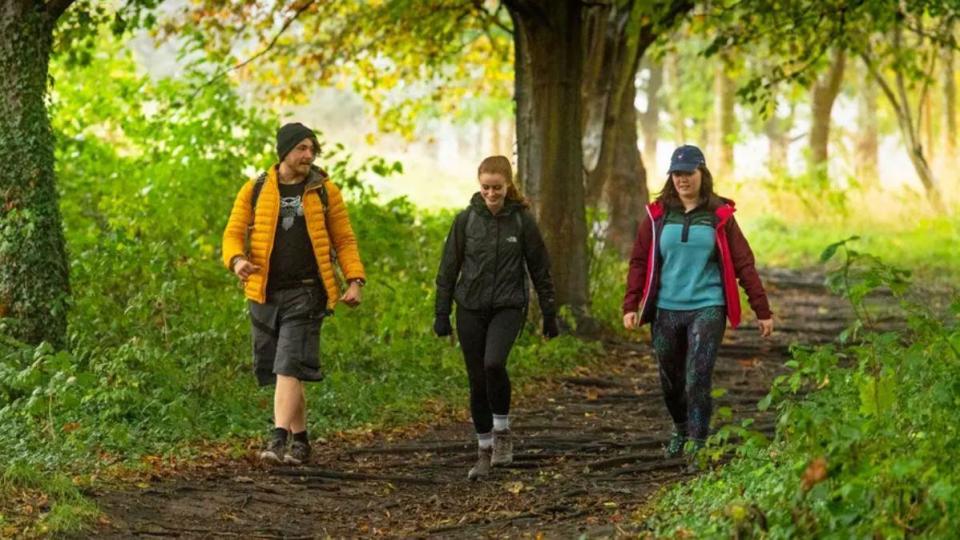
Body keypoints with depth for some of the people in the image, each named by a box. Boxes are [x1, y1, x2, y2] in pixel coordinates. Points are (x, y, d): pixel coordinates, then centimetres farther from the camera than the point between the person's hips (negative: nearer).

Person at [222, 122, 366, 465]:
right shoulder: (254, 191, 7)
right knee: (276, 370, 8)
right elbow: (234, 232, 6)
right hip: (265, 293, 3)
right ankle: (300, 439, 21)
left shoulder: (325, 192, 6)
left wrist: (354, 280, -4)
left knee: (289, 368, -15)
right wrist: (237, 259, -16)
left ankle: (280, 439, -21)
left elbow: (344, 240, 9)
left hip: (306, 293, -3)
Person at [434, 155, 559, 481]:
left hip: (508, 307, -2)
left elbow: (540, 270, 3)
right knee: (477, 381, 4)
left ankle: (502, 431, -6)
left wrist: (549, 315, 5)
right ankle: (484, 451, 17)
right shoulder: (466, 220, 0)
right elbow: (448, 269, 4)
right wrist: (441, 314, 2)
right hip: (471, 309, 2)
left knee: (494, 363, -26)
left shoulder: (522, 221, -3)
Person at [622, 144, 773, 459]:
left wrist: (762, 311, -1)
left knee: (698, 380, -13)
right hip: (666, 310, 3)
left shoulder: (719, 216, 0)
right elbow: (639, 262, 5)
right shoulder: (657, 214, 4)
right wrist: (631, 306, -4)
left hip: (707, 308, -3)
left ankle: (699, 445, -7)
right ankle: (681, 430, 39)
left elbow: (743, 264, 0)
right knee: (670, 380, 15)